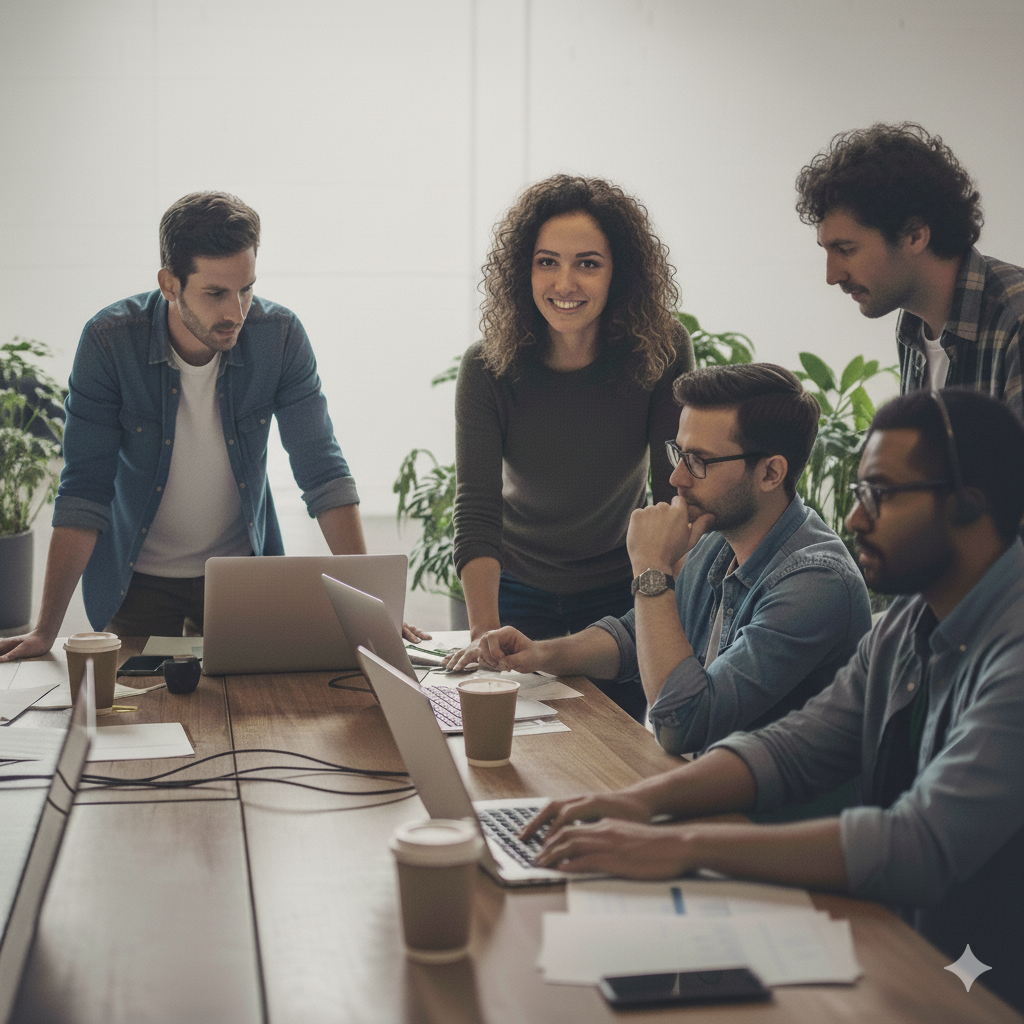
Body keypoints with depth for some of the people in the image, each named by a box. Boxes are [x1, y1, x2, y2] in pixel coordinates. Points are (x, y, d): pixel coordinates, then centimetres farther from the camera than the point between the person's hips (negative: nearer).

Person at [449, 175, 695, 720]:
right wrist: (485, 633, -36)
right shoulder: (488, 367, -19)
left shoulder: (662, 351, -19)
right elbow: (476, 511, -24)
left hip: (623, 593, 0)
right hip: (518, 592, 0)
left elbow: (675, 493, -17)